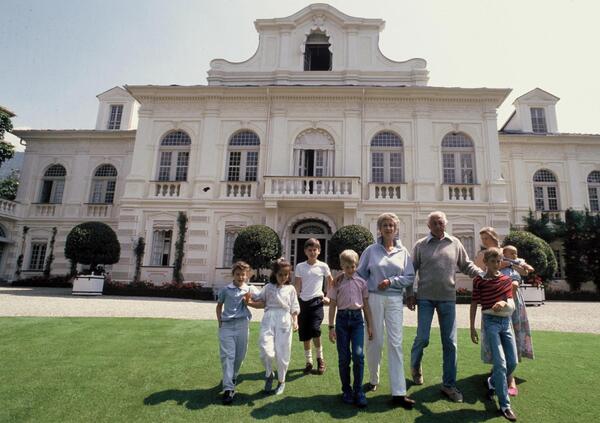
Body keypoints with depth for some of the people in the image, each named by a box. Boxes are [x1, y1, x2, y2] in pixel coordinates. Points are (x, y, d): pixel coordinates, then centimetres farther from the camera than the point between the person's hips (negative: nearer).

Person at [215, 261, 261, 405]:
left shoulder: (251, 290, 4)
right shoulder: (225, 289, 4)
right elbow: (219, 306, 16)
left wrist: (248, 301, -9)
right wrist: (220, 322, 6)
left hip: (242, 325, 1)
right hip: (226, 325, -1)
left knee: (239, 355, 9)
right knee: (227, 356, -6)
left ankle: (232, 378, 34)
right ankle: (228, 388, -5)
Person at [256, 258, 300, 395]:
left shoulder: (290, 289, 8)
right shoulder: (268, 287, 9)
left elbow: (294, 308, 7)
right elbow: (259, 300, 16)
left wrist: (295, 321, -6)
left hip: (284, 320, 0)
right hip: (268, 319, 0)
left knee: (282, 353, 5)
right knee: (266, 352, -12)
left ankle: (281, 380, 29)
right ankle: (269, 374, 18)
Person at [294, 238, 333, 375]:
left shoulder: (323, 266, -1)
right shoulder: (300, 267, 2)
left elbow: (331, 283, 13)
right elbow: (297, 286, 5)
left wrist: (328, 297, 5)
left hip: (316, 302, -2)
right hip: (303, 302, 3)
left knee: (315, 330, -15)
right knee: (304, 334, 8)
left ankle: (320, 358, 9)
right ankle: (308, 362, 24)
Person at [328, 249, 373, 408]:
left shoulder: (361, 282, 4)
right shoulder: (337, 283, 1)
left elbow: (366, 305, 9)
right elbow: (332, 305, 3)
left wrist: (369, 326, 8)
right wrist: (331, 327, 0)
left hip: (357, 319, 0)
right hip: (342, 319, 0)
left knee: (358, 354, -11)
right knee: (343, 357, 5)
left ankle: (358, 391, 5)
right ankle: (347, 390, 23)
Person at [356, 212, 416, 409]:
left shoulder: (403, 251, 6)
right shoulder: (371, 250, 2)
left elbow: (410, 277, 3)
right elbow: (360, 273, 6)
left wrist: (391, 281, -10)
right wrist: (364, 293, -3)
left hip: (395, 300, 1)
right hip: (374, 299, -1)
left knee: (395, 343, -1)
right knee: (374, 341, 7)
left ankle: (398, 392, 3)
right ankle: (373, 380, 29)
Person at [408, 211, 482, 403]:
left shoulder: (455, 243, 7)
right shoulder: (421, 245, 1)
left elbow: (466, 265, 11)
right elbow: (412, 270, 3)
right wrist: (410, 294, -1)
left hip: (448, 298, 2)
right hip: (425, 298, -2)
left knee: (450, 342, 6)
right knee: (422, 338, 0)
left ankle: (449, 384, 19)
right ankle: (415, 366, 30)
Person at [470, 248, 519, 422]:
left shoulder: (506, 279, 8)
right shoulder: (479, 281, -5)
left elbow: (511, 301, 5)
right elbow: (474, 305, -3)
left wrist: (504, 302, -20)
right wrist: (472, 328, -4)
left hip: (506, 321, 5)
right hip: (491, 321, -5)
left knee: (513, 362, 8)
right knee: (501, 363, -9)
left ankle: (492, 383, 35)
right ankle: (505, 405, 2)